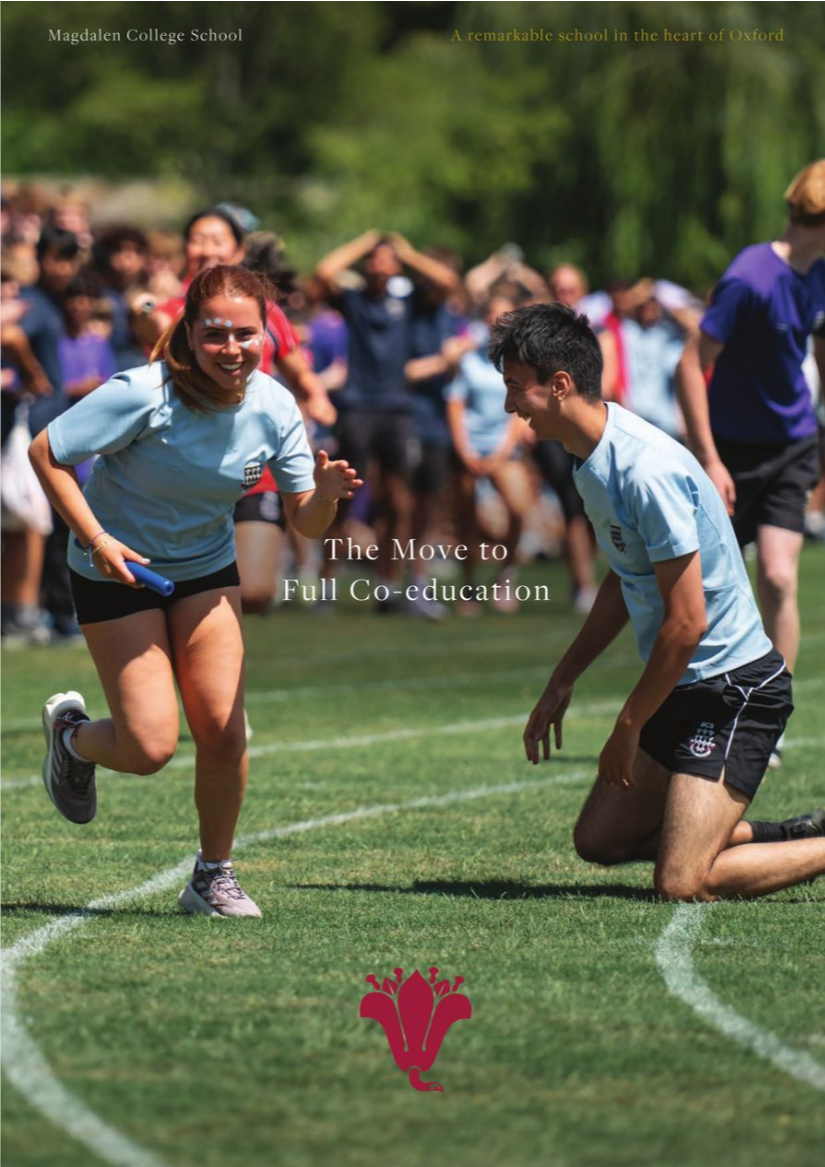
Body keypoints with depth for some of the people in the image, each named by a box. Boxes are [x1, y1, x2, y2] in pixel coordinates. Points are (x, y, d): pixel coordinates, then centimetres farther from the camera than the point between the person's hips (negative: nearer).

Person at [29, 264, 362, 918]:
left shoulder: (273, 407, -13)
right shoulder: (144, 395, -27)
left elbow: (307, 526, -9)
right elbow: (46, 454, -19)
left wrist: (326, 494, -32)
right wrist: (96, 539, -26)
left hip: (207, 570, 4)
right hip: (120, 571, -4)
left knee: (223, 732, -7)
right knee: (150, 749, -9)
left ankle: (214, 877, 14)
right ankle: (72, 733, 26)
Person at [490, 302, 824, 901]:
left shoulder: (647, 469, -24)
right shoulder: (592, 458, 7)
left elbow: (686, 620, -23)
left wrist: (629, 727, -13)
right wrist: (561, 683, 22)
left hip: (735, 688, -10)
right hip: (687, 688, 10)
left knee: (682, 883, -18)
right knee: (599, 840, 11)